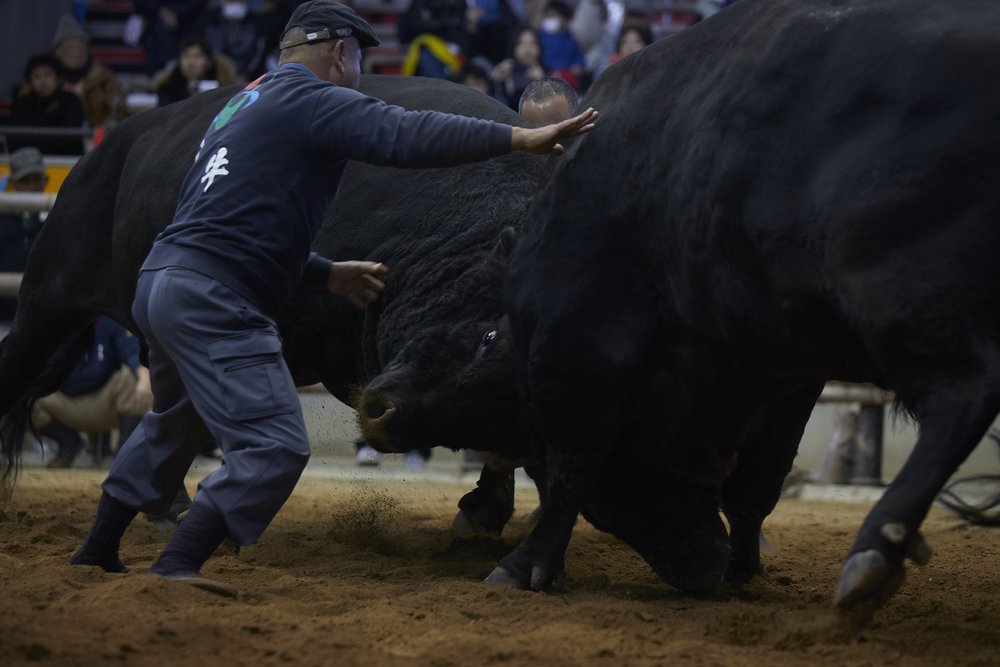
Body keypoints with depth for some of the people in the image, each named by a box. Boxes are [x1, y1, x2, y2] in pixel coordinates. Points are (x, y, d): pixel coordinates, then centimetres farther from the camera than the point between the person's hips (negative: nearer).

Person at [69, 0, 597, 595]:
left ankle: (99, 551, 40)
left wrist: (328, 275, 31)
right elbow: (408, 135, -18)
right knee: (274, 447, -12)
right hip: (213, 301, -10)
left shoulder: (242, 106, 25)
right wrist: (519, 138, -21)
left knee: (174, 427, 31)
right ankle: (176, 569, -18)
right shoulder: (315, 100, -4)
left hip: (162, 282, 10)